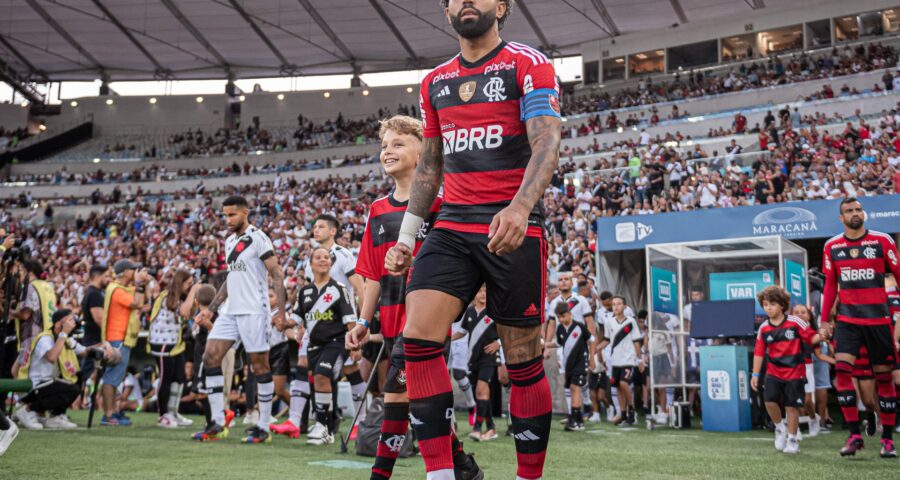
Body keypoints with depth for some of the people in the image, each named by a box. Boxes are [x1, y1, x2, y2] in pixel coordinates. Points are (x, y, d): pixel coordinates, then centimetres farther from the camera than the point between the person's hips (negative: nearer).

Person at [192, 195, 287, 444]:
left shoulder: (258, 238, -7)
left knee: (260, 366, -1)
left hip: (253, 311, -8)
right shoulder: (229, 241, 17)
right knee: (210, 358, 0)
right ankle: (218, 423, 6)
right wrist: (211, 309, 20)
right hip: (230, 311, 8)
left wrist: (281, 311, -19)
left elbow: (277, 275, -11)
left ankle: (264, 427, 7)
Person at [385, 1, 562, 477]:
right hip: (452, 227, 5)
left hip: (513, 229, -4)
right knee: (417, 338, -14)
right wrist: (405, 237, 17)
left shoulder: (528, 64, -1)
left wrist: (520, 206, -31)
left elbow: (547, 143, -14)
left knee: (523, 362, 0)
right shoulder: (434, 82, 17)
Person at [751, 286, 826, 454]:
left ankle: (792, 439, 18)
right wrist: (755, 374, 4)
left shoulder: (795, 322, -6)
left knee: (791, 406, 1)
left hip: (794, 372, -2)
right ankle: (780, 428, 12)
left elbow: (810, 337, -4)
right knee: (770, 400, -16)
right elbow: (759, 352, 5)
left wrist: (820, 337, -27)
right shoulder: (763, 328, 1)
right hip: (773, 372, 2)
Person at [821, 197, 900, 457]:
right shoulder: (832, 246, 5)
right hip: (847, 318, 2)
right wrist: (823, 319, 10)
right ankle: (854, 435, -6)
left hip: (878, 318, -1)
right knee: (841, 368, -14)